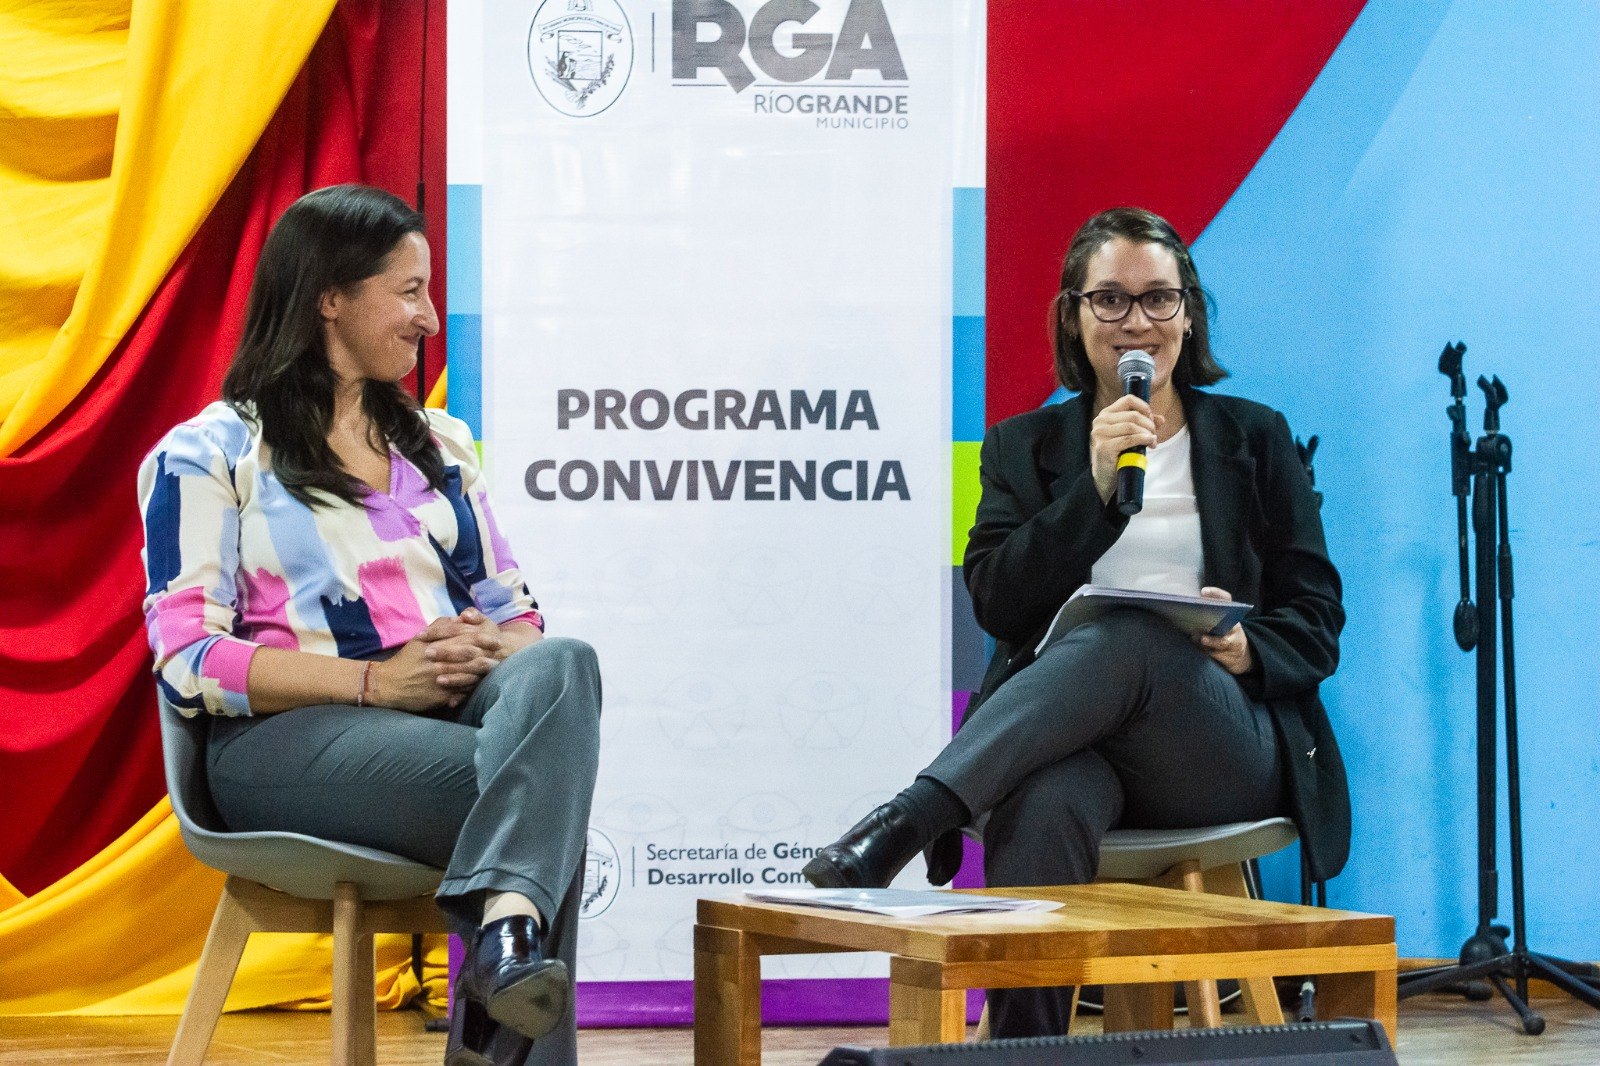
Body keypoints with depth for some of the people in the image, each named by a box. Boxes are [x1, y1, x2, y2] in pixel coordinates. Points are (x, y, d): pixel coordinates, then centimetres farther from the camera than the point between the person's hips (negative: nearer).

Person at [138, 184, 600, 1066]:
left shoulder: (439, 444, 25)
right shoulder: (208, 456, 5)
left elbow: (513, 612, 20)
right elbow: (188, 660, -6)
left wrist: (490, 651, -6)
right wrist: (372, 680, -16)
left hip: (453, 711, 5)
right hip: (290, 735, -5)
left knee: (560, 665, -35)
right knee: (544, 786, -35)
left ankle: (508, 928, -54)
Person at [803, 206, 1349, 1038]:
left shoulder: (1255, 438, 18)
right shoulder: (1024, 447, 19)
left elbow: (1316, 619, 12)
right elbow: (997, 604, 3)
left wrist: (1249, 650, -12)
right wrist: (1096, 486, -8)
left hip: (1225, 745, 0)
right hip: (1063, 739, 1)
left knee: (1130, 639, -37)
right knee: (1041, 809, -40)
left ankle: (906, 822, -47)